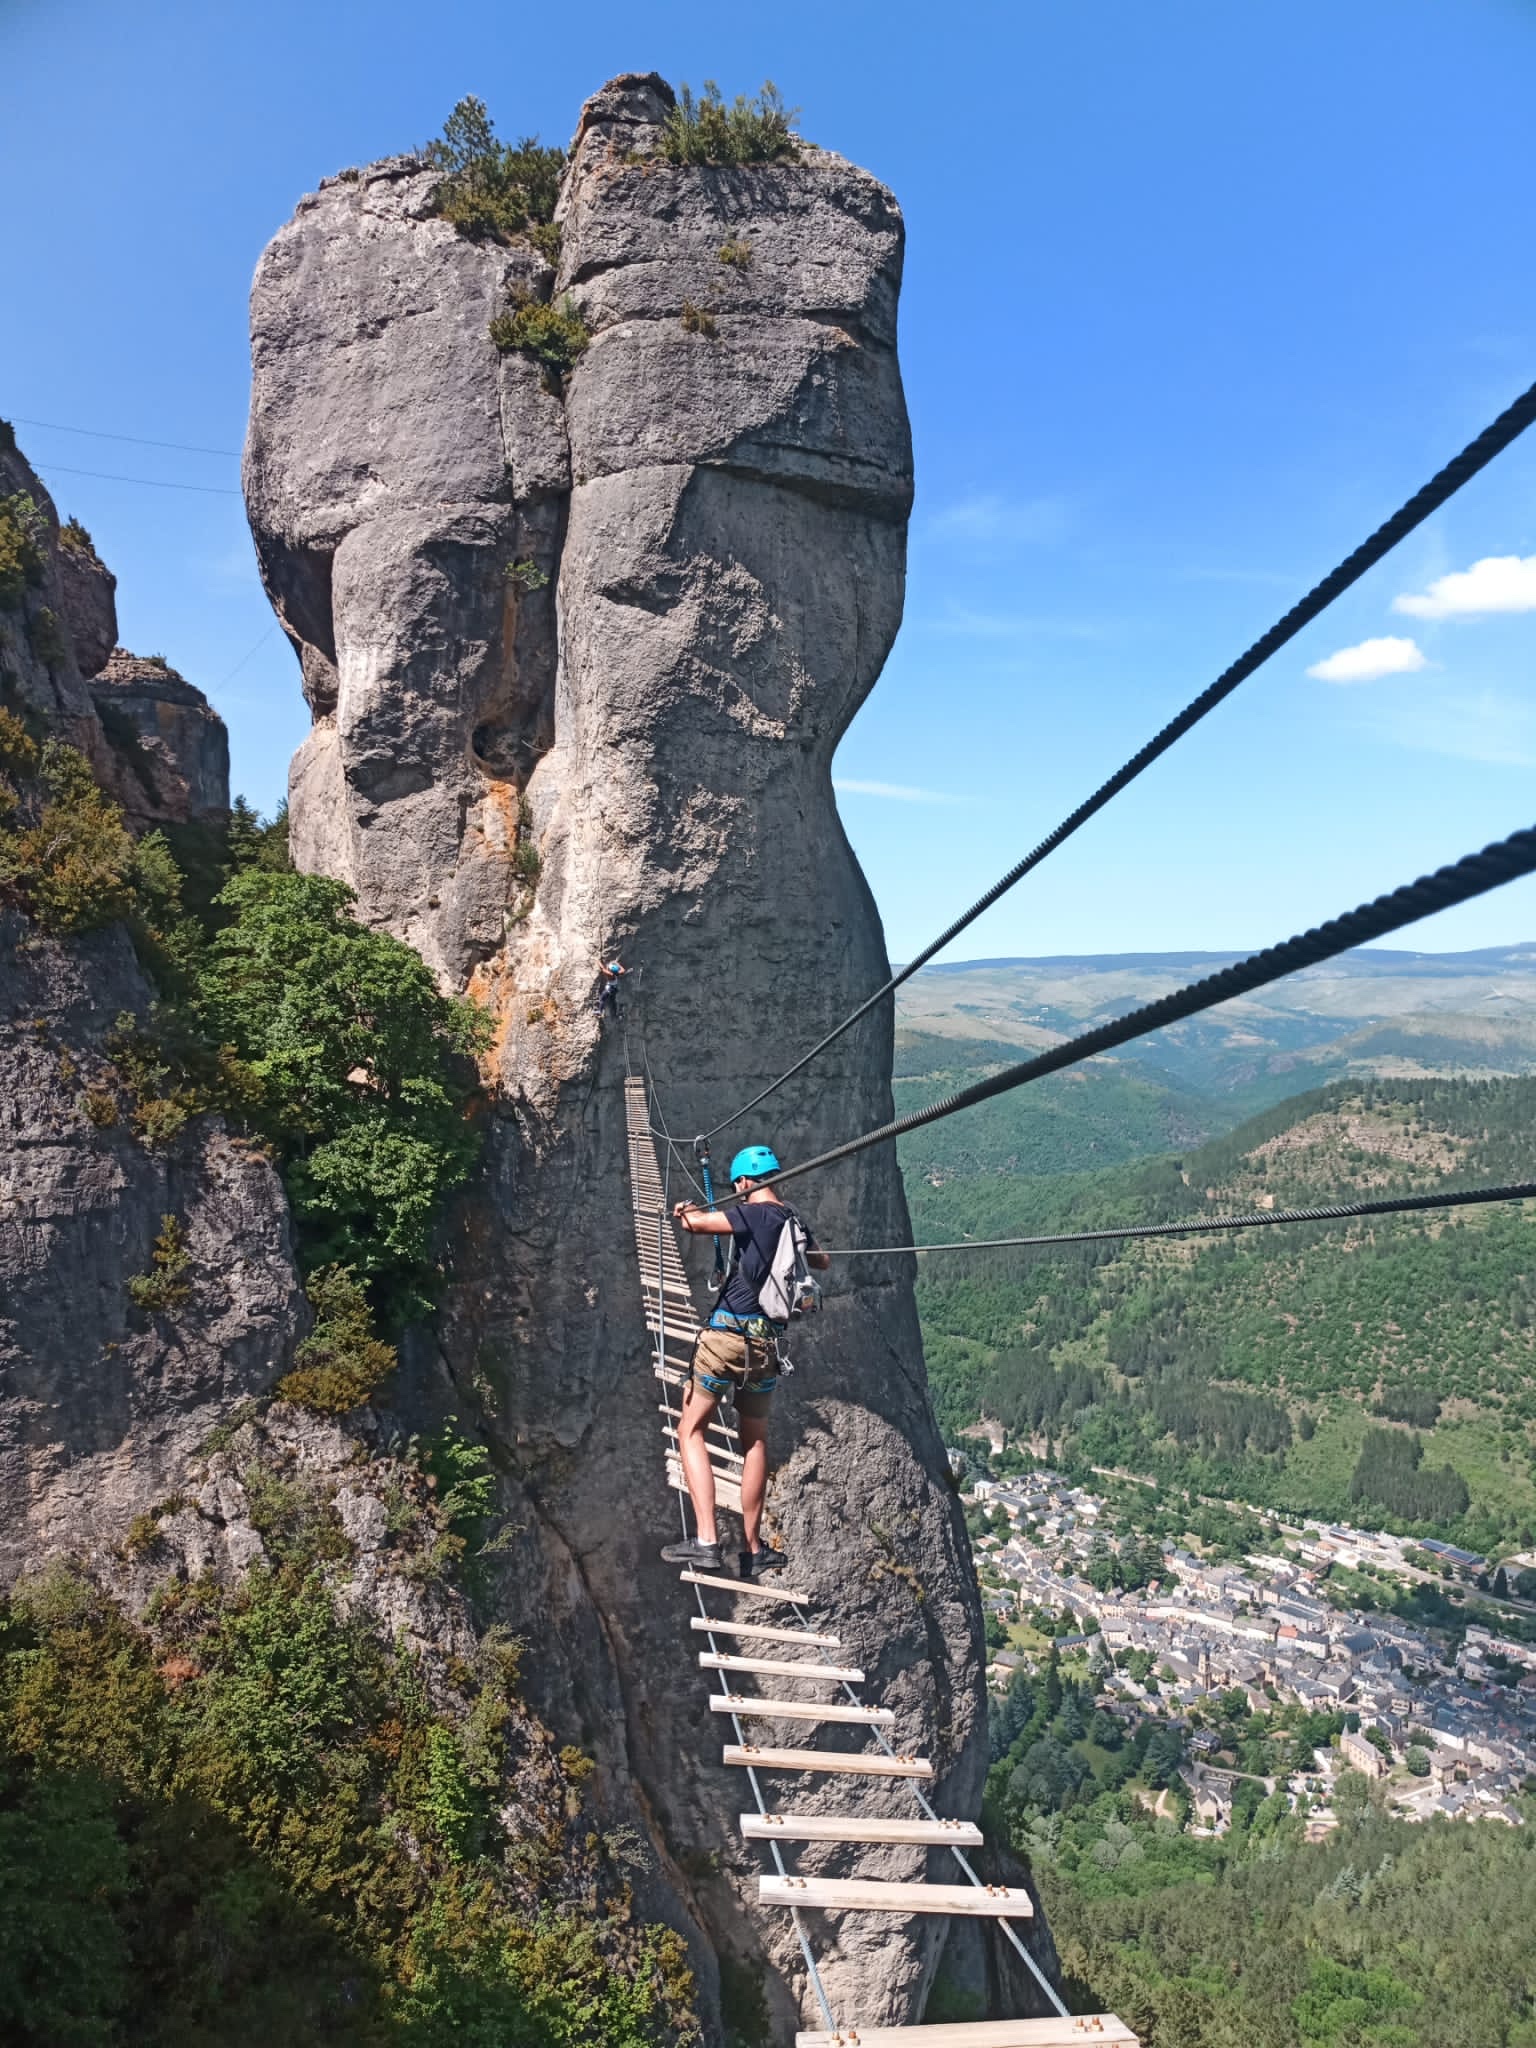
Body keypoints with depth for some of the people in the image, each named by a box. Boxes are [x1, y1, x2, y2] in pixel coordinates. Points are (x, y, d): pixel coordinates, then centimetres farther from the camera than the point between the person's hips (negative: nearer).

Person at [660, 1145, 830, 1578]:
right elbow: (823, 1262, 32)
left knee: (691, 1430, 5)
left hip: (728, 1335, -6)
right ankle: (753, 1549, 23)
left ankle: (706, 1540, -4)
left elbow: (693, 1222, -18)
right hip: (767, 1345, 7)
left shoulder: (755, 1214, -10)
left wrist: (687, 1211, 4)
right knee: (755, 1439, 19)